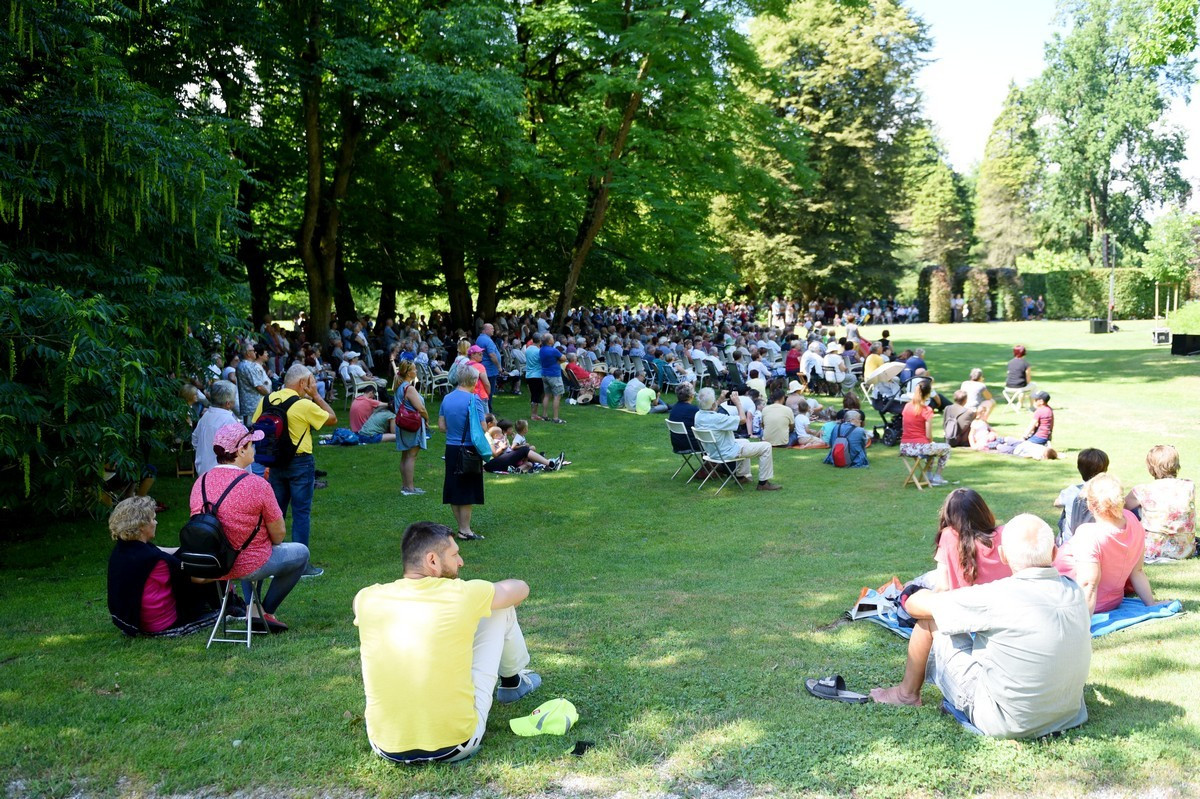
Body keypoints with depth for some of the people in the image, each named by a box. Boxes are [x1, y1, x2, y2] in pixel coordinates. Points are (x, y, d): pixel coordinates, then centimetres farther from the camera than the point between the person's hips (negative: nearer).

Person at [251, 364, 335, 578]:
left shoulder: (266, 400, 1)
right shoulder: (304, 405, -15)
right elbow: (333, 419, -6)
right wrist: (316, 395, -3)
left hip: (275, 462, 6)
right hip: (300, 463, -5)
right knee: (301, 513, 2)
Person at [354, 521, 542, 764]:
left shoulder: (366, 599, -5)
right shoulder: (462, 594, -12)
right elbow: (520, 588, 9)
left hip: (387, 750, 3)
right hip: (454, 746, -3)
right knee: (501, 610, 8)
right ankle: (513, 682, 40)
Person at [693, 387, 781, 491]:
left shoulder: (698, 415, -6)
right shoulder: (717, 418, -32)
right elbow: (742, 419, -24)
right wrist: (738, 402, -12)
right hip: (727, 453, -10)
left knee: (745, 442, 35)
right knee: (766, 447, -4)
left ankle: (742, 476, 38)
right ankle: (763, 483, 5)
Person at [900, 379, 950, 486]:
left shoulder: (907, 406, 5)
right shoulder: (927, 410, -12)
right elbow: (928, 436, -12)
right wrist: (931, 442, 11)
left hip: (904, 448, 6)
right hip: (920, 447, -6)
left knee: (932, 448, 36)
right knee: (946, 448, 22)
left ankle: (929, 475, 36)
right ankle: (937, 477, 20)